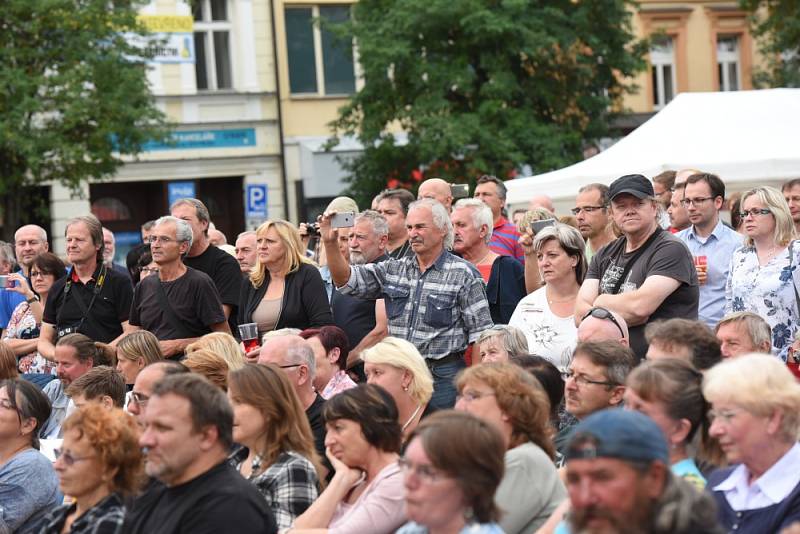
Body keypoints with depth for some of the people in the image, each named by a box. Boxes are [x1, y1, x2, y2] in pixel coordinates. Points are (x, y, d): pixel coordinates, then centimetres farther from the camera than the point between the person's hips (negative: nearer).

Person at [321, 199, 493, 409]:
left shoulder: (463, 274, -4)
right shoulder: (393, 270, 11)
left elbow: (479, 332, -5)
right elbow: (346, 280, 5)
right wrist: (330, 243, -11)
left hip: (443, 375, -5)